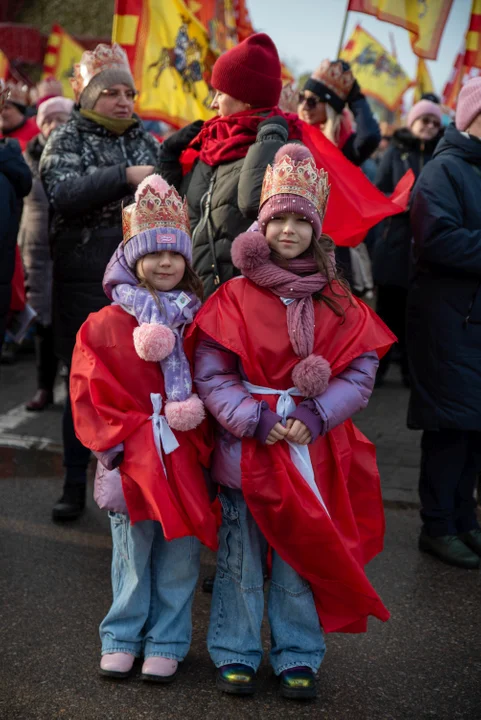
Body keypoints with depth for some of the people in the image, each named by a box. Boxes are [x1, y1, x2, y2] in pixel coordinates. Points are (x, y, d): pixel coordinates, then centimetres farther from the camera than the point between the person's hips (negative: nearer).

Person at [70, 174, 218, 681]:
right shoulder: (105, 325, -1)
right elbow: (90, 395, -4)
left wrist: (193, 423, -6)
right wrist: (131, 438, -11)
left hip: (185, 457, 1)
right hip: (130, 461, -1)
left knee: (178, 557, 7)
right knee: (132, 555, 10)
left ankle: (167, 642, 22)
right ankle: (122, 638, 27)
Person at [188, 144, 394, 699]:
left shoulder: (338, 303, 3)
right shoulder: (234, 297, -3)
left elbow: (360, 372, -1)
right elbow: (211, 374, -6)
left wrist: (314, 415, -14)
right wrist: (254, 419, -17)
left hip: (312, 446, 2)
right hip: (247, 444, -1)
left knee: (301, 553, 10)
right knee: (240, 556, 8)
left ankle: (297, 656, 25)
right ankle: (235, 653, 25)